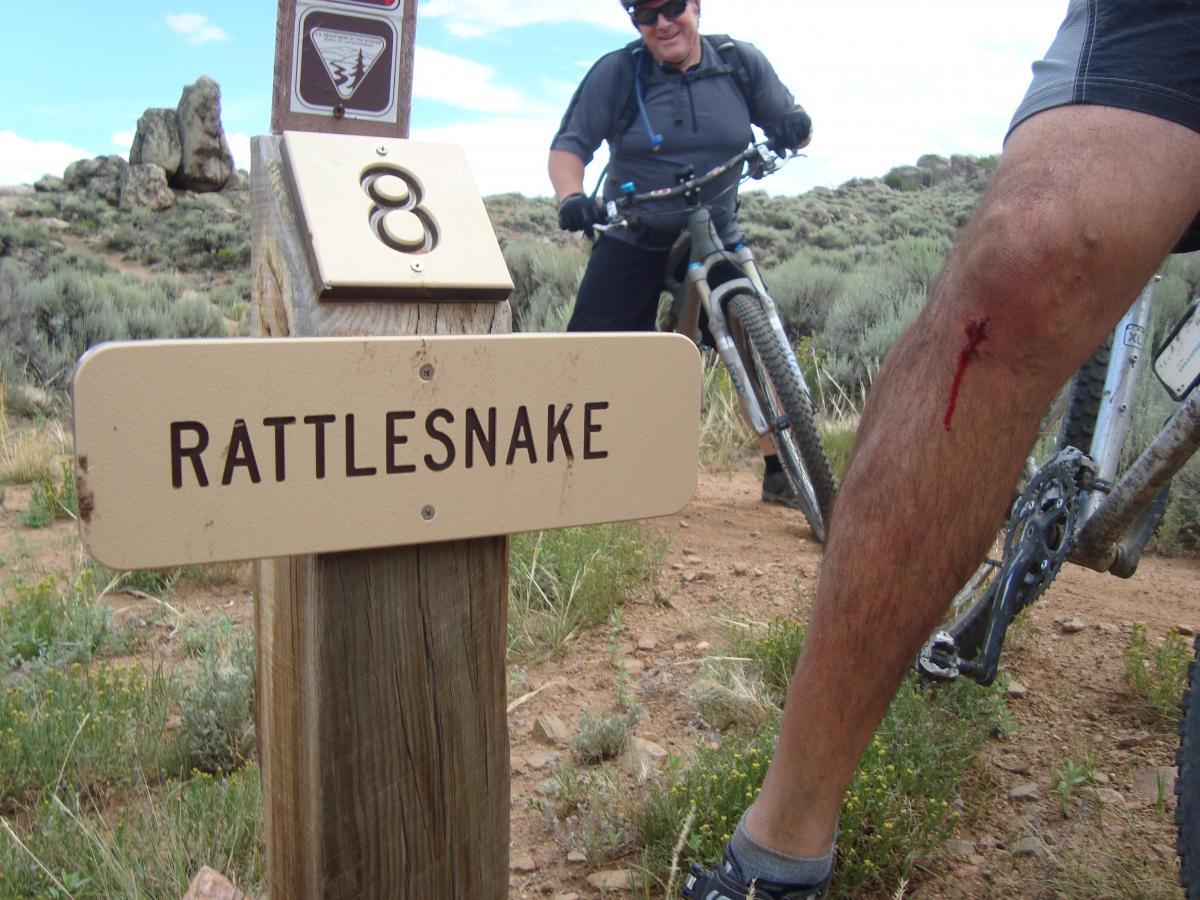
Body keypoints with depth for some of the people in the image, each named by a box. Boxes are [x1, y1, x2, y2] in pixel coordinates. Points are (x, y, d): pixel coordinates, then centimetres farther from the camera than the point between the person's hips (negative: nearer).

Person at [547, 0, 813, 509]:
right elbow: (570, 144, -9)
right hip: (633, 240, -1)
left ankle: (779, 473, 7)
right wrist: (570, 197, -30)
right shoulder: (615, 73, -7)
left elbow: (787, 122, 4)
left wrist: (794, 125, -21)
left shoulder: (740, 62, -1)